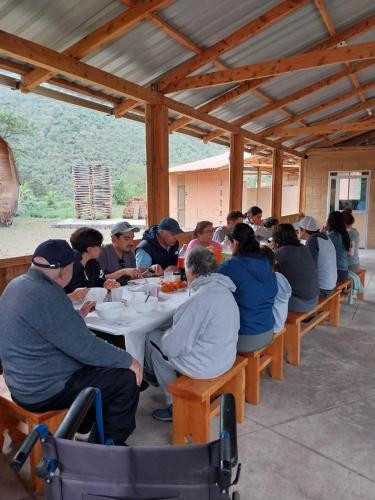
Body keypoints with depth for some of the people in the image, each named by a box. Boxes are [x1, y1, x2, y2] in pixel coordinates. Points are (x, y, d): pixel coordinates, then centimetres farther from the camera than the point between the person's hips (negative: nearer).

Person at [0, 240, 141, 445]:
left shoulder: (18, 284, 2)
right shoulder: (47, 297, -29)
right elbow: (85, 347, -27)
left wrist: (76, 316, 17)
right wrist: (128, 360, -16)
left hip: (26, 380, 10)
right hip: (45, 392, -10)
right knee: (127, 379, -8)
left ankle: (87, 427, 38)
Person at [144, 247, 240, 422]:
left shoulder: (200, 299, -28)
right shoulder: (224, 290, 0)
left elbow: (174, 347, -23)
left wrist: (166, 335, -1)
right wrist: (171, 332, 12)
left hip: (205, 366, -8)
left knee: (152, 338, 12)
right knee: (160, 335, 18)